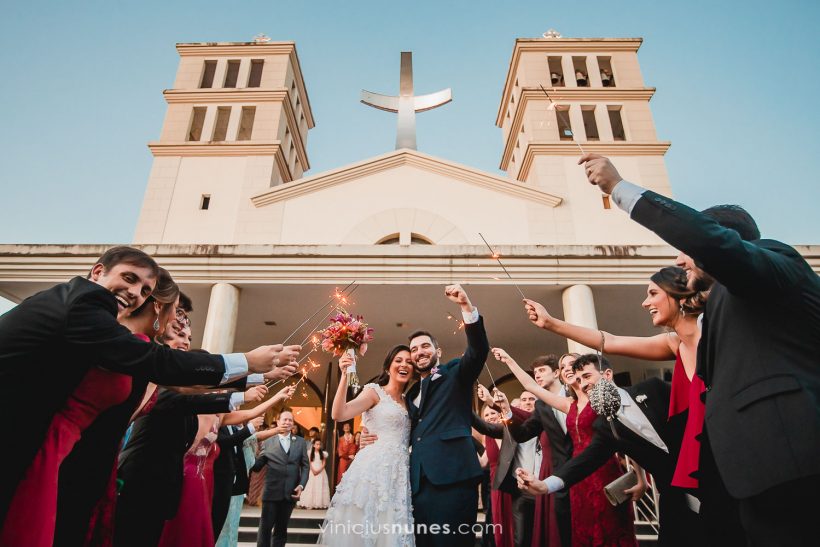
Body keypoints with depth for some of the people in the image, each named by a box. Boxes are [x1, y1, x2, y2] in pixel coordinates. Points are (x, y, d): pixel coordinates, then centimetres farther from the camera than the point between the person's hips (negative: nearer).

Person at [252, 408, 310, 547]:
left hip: (291, 493, 2)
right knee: (265, 528, 2)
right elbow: (256, 466, 0)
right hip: (271, 492, -1)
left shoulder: (300, 442, 8)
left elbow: (305, 466, 7)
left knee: (281, 530, 13)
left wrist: (301, 485, -6)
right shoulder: (268, 442, 3)